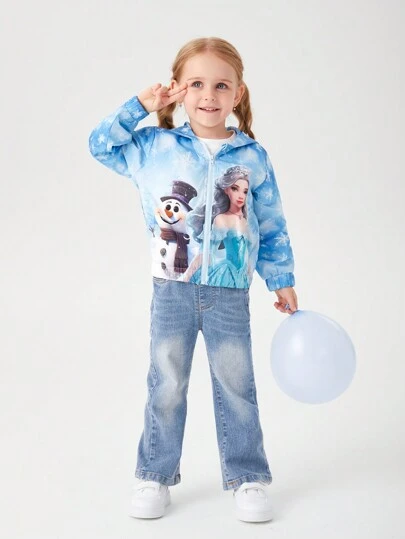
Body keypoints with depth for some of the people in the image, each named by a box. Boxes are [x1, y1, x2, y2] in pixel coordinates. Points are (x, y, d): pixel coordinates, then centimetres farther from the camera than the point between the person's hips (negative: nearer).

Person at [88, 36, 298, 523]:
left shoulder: (252, 157, 1)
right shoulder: (154, 146, 1)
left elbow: (272, 227, 7)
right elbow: (100, 144, 10)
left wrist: (282, 281, 9)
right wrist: (139, 106, 1)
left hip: (230, 294, 0)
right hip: (172, 290, 0)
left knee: (236, 387, 8)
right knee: (166, 386, 10)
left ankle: (247, 477, 22)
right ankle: (155, 475, 25)